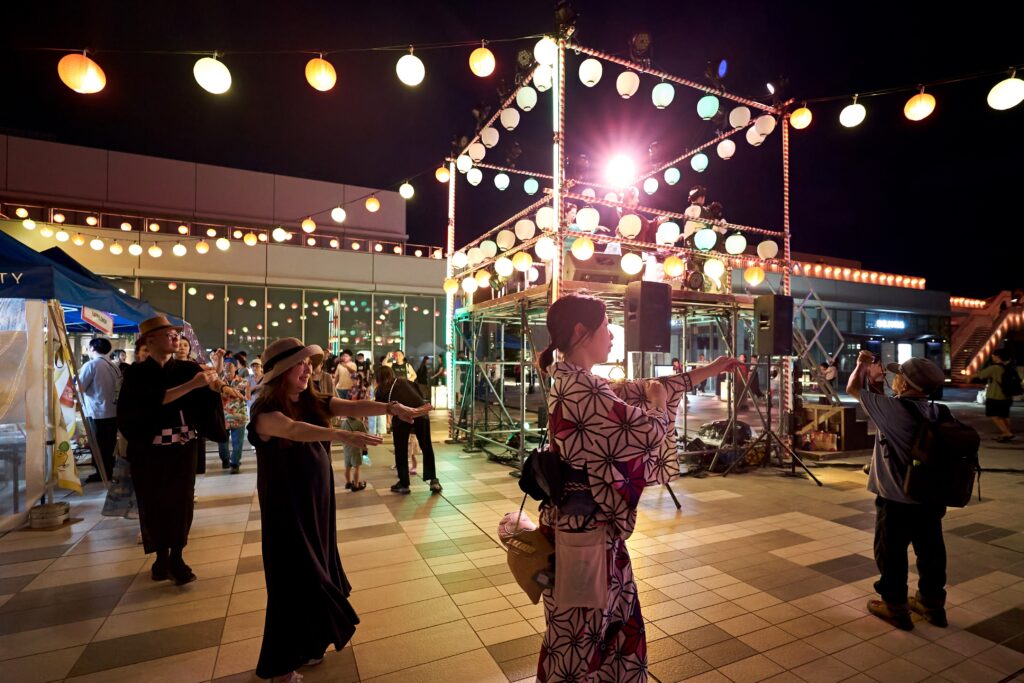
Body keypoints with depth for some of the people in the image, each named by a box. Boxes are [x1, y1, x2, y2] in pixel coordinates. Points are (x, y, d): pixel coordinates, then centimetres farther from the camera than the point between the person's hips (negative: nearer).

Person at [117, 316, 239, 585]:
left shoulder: (187, 368, 1)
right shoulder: (137, 373, -6)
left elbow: (209, 382, -13)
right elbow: (157, 399, -21)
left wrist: (220, 386, -36)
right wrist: (192, 384, -31)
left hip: (183, 447, 2)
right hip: (149, 449, -1)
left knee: (182, 500, 3)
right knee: (154, 503, 8)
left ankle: (177, 557, 14)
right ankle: (161, 556, 24)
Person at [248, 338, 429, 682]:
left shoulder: (314, 402, -1)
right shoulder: (266, 412, -19)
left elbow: (354, 406, -13)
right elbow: (294, 430, -39)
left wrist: (391, 407, -30)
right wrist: (344, 435, -54)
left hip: (319, 504, 6)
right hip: (287, 510, -6)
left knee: (316, 574, 17)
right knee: (295, 581, 5)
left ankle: (306, 647, 38)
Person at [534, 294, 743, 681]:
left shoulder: (573, 381, 5)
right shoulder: (580, 388, -27)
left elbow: (641, 389, 10)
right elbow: (651, 428, -23)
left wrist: (710, 370, 13)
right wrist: (657, 401, 1)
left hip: (588, 523, 10)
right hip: (585, 529, -10)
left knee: (612, 619, 25)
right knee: (580, 633, 12)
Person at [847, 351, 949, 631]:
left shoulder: (893, 408, -19)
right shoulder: (937, 413, -1)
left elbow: (853, 389, -5)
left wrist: (861, 365, 8)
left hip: (897, 500, -7)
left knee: (891, 553, 9)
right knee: (930, 552, 19)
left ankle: (895, 607, 20)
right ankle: (932, 603, 33)